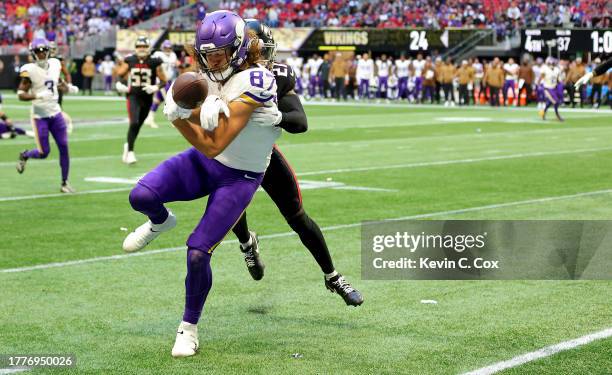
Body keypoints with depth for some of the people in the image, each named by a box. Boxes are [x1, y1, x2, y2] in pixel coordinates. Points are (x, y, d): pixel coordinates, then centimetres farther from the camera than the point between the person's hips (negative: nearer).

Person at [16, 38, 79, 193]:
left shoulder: (54, 64, 3)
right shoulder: (30, 70, -14)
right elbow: (20, 94, -14)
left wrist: (69, 88, 0)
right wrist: (38, 96, -29)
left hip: (55, 112, 5)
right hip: (40, 115, -5)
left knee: (64, 147, 0)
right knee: (43, 152, -2)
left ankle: (64, 182, 11)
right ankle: (24, 156, 31)